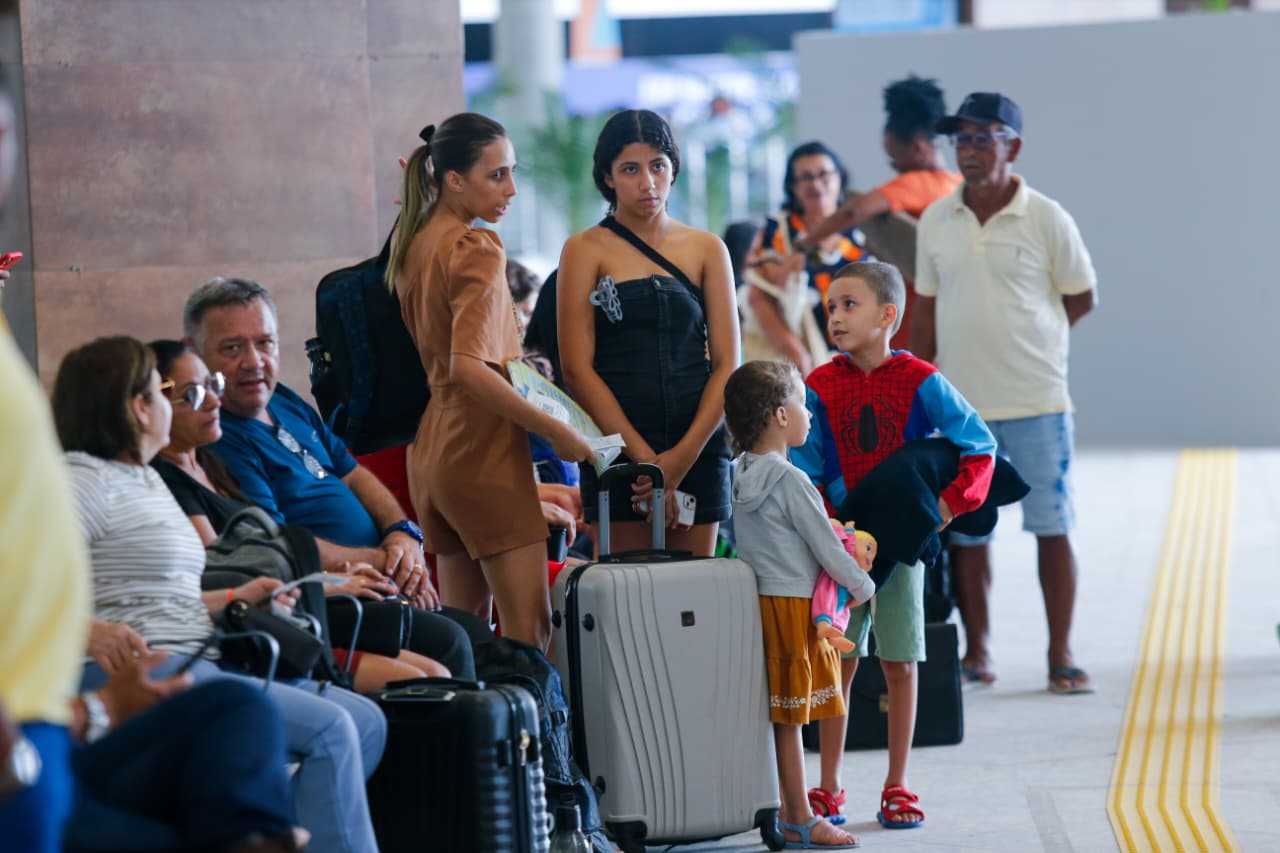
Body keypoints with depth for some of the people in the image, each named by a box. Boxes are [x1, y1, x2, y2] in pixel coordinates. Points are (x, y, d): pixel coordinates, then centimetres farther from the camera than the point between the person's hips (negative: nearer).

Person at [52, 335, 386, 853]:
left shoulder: (146, 479, 24)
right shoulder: (84, 477, -7)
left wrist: (233, 598, 17)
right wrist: (90, 631, -33)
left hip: (195, 664, 10)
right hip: (140, 674, -10)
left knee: (365, 721, 0)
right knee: (327, 729, -20)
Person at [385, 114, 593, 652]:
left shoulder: (413, 245, 10)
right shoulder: (476, 249, -15)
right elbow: (468, 368, -25)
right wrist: (556, 431, -21)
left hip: (432, 450, 9)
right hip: (485, 451, -9)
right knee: (528, 631, -9)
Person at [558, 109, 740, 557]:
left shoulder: (706, 249, 10)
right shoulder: (586, 250, 3)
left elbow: (727, 364, 5)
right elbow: (577, 368, -5)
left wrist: (684, 455, -10)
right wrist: (644, 457, -14)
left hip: (698, 449, 2)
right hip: (617, 448, -2)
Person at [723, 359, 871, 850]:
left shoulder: (743, 475, 9)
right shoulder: (790, 480, -17)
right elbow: (826, 548, -13)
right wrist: (863, 587, 3)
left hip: (758, 602, 8)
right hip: (792, 605, -8)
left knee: (777, 716, 12)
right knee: (788, 718, -3)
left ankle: (785, 812, 18)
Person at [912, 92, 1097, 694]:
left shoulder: (1045, 219, -4)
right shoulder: (936, 221, 7)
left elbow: (1082, 299, 4)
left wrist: (1022, 336, 2)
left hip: (1036, 401, -3)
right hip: (961, 403, 3)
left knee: (1052, 526, 0)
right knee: (966, 531, 6)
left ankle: (1061, 655, 8)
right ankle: (977, 651, 16)